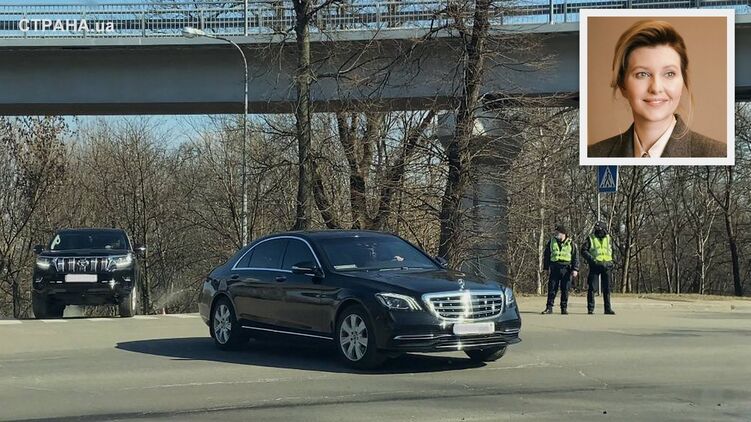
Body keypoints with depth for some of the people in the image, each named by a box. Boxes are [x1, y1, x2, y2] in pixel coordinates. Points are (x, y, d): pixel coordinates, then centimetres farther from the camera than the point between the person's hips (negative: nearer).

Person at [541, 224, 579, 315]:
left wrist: (575, 269, -5)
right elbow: (546, 255, 13)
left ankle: (564, 308, 9)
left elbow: (576, 256, 4)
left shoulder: (570, 243, 4)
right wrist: (547, 268, 8)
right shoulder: (551, 242, 9)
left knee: (565, 289, 1)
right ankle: (549, 307, 1)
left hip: (566, 268, -1)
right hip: (554, 268, 1)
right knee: (552, 288, -3)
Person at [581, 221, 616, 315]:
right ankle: (590, 309, 3)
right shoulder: (591, 239, 0)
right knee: (592, 288, -3)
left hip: (606, 266, 3)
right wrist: (591, 259, -18)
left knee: (607, 289, 5)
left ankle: (608, 309, 10)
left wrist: (610, 261, 11)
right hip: (595, 265, -3)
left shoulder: (608, 239, 10)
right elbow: (583, 250, -6)